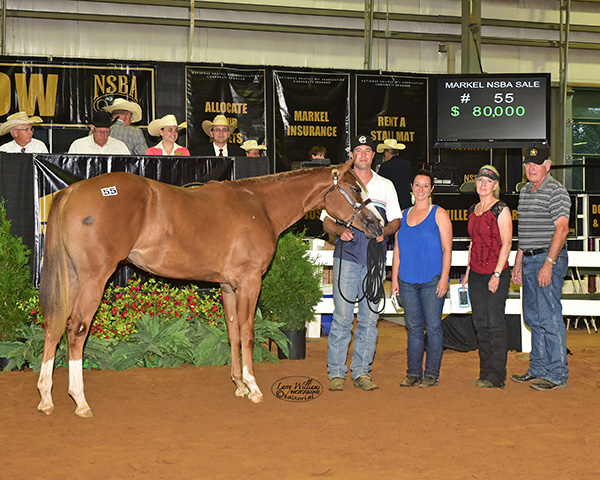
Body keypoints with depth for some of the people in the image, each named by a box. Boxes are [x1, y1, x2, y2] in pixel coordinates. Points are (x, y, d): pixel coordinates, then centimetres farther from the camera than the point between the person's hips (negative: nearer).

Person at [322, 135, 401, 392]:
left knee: (369, 318, 3)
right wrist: (340, 230, -14)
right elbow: (326, 221, 7)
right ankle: (336, 373, 1)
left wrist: (384, 231, -9)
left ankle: (362, 372, 11)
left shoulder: (386, 186, 12)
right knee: (342, 317, -6)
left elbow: (396, 221, 13)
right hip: (346, 257, -2)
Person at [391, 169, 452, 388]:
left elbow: (447, 249, -2)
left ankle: (431, 374, 4)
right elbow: (397, 249, 16)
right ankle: (413, 373, 13)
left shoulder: (439, 214, 2)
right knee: (413, 328, 7)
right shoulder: (404, 214, 14)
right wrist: (394, 278, 9)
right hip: (407, 281, 4)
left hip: (432, 280, -4)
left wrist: (444, 278, -10)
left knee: (433, 327, -2)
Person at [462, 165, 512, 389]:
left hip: (496, 273, -7)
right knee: (480, 324, 9)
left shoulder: (501, 209, -7)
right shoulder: (473, 210, 14)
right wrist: (468, 271, 16)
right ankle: (485, 372, 16)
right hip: (476, 274, 7)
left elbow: (506, 244, -11)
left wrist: (497, 274, -17)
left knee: (495, 324, -6)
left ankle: (496, 376, -3)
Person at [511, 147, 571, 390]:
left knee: (549, 318, -8)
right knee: (533, 317, 13)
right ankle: (538, 368, 22)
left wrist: (548, 263, -23)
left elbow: (561, 229, -18)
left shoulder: (555, 191, -10)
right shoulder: (524, 192, 17)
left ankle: (556, 374, -3)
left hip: (549, 259, -9)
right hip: (529, 261, 9)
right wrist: (518, 262, 20)